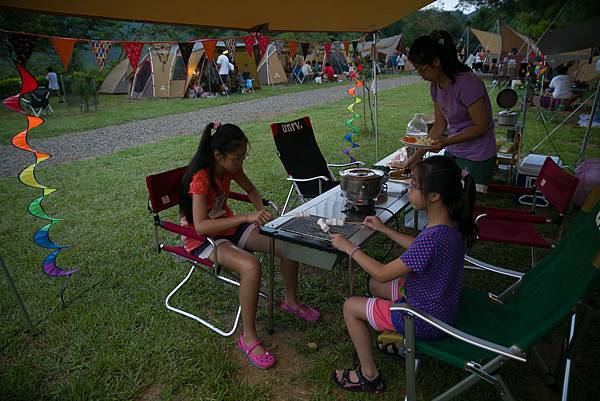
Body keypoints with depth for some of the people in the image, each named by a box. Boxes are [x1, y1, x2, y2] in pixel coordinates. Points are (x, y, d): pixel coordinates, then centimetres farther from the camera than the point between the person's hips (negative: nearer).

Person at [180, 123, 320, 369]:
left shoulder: (231, 167, -6)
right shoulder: (200, 178, -28)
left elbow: (250, 189, 11)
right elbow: (200, 226, -37)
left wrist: (260, 213, -9)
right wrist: (246, 218, -44)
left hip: (229, 227, 7)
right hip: (201, 239, -7)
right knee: (251, 266, -35)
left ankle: (291, 301, 16)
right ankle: (248, 337, -15)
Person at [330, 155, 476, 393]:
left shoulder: (433, 237, -36)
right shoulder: (451, 223, -8)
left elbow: (382, 273, -26)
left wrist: (349, 247, -15)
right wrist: (385, 230, 13)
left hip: (427, 320, -8)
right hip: (440, 306, 9)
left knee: (351, 307, 3)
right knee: (375, 284, 23)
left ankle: (369, 376, 19)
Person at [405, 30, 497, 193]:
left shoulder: (467, 83, -20)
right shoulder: (435, 85, 3)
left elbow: (481, 126, -16)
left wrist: (447, 141, -26)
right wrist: (418, 154, 3)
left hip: (477, 159, -7)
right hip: (453, 154, 7)